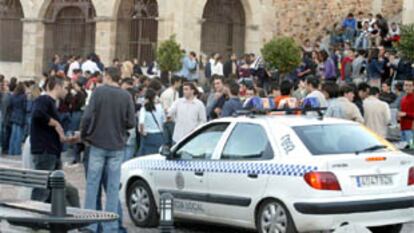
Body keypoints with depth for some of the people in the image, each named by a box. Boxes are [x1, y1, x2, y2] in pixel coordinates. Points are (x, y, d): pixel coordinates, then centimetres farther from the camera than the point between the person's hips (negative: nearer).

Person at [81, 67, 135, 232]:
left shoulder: (99, 91, -6)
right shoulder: (126, 96, -2)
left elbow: (88, 116, -11)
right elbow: (131, 122, -3)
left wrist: (85, 135, 4)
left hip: (98, 144, -1)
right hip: (117, 146, 1)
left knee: (92, 185, 6)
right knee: (113, 188, 6)